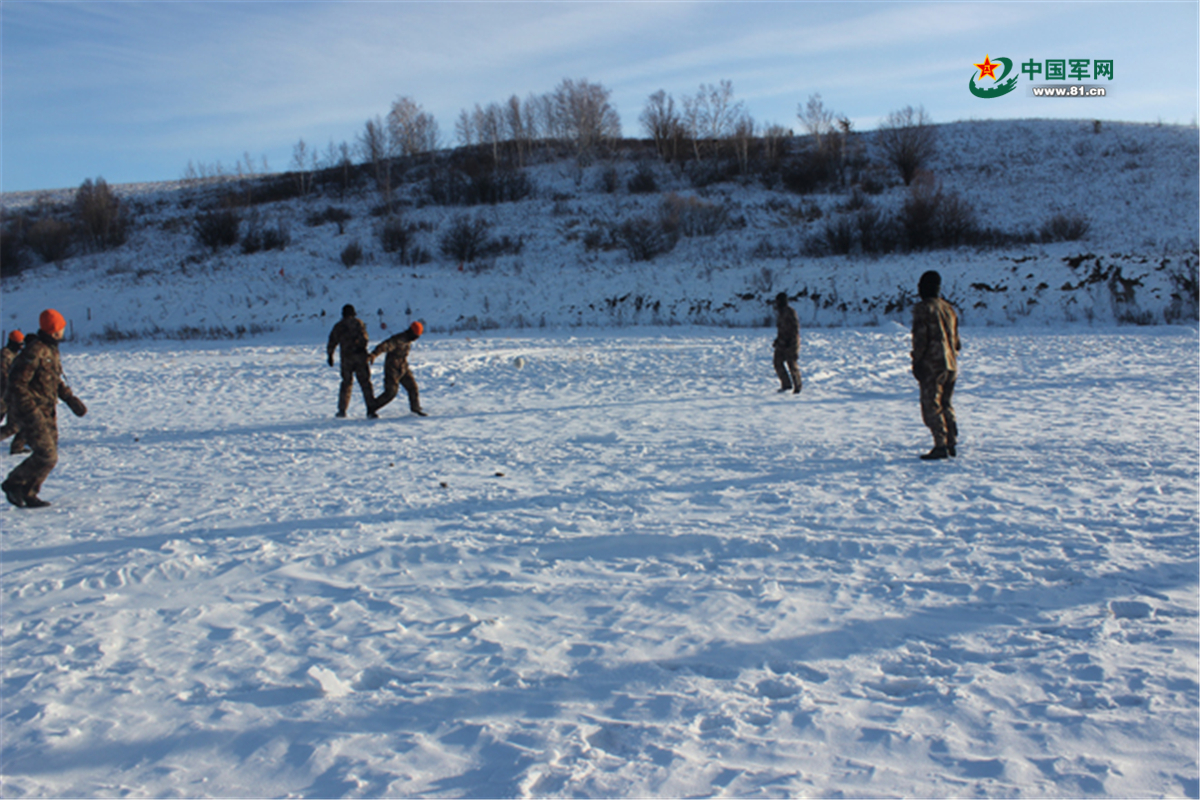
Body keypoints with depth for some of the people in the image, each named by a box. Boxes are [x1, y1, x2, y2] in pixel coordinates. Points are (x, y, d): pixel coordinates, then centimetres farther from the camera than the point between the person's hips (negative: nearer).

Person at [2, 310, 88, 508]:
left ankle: (28, 494, 17)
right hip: (31, 412, -9)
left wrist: (71, 399, 15)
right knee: (46, 456, -12)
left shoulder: (51, 350, 12)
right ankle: (13, 484, 7)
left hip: (47, 411, 9)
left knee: (49, 455, 9)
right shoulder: (34, 351, -18)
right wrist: (30, 410, -23)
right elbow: (16, 383, -20)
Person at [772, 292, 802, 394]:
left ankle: (797, 386, 10)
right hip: (782, 342, 8)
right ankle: (786, 384, 14)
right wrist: (778, 338, 19)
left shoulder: (790, 311, -13)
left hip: (790, 342, -8)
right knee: (778, 362, 2)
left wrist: (790, 340, -21)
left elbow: (795, 327, -16)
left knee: (791, 364, -5)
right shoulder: (779, 311, 13)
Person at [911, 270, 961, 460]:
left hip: (932, 364, -7)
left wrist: (916, 361, -9)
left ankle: (941, 446, -11)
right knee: (946, 404, 16)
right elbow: (956, 340, 17)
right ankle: (952, 444, 16)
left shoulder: (922, 308, -8)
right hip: (951, 364, 7)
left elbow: (920, 337, -14)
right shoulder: (949, 309, 14)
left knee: (931, 405, -5)